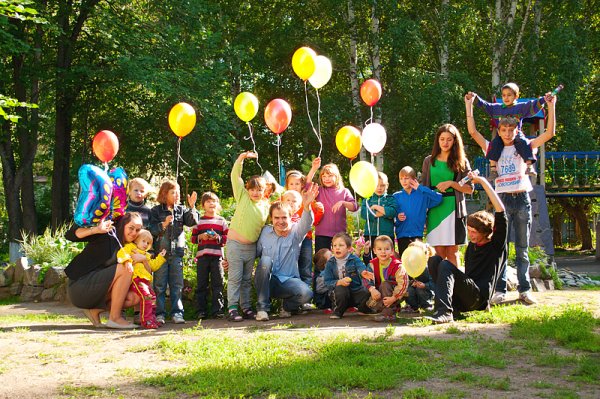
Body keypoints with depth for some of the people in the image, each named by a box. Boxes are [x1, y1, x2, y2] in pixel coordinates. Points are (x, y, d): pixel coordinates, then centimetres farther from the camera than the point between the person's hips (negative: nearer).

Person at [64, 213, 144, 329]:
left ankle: (95, 310, 4)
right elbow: (70, 235, -18)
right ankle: (114, 318, -17)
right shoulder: (109, 234, -8)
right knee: (125, 269, -20)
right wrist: (97, 230, -32)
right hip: (79, 287, -8)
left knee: (134, 298, -6)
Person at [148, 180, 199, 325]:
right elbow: (151, 230, -3)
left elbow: (192, 222, -3)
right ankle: (159, 313, 5)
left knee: (177, 285, 3)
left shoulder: (181, 210, 10)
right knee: (160, 285, 1)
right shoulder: (156, 211, 1)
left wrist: (192, 207, -14)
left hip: (177, 252, 3)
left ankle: (177, 312, 6)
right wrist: (164, 224, -17)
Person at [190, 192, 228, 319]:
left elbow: (228, 237, 6)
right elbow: (193, 238, 8)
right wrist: (201, 237, -10)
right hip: (202, 255, 0)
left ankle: (217, 309, 3)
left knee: (217, 283, -1)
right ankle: (201, 311, 5)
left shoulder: (222, 221, 11)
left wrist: (218, 237, -11)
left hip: (217, 255, 0)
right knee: (201, 284, 2)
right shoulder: (199, 220, 11)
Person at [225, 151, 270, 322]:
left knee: (247, 279, 11)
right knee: (235, 278, -3)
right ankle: (232, 309, -1)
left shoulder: (266, 206, 9)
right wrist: (242, 157, -15)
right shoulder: (242, 196, -1)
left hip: (252, 246, 4)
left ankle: (246, 308, 18)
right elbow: (235, 176, -6)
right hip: (235, 243, -4)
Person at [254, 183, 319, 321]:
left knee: (306, 293, -31)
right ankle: (262, 308, -20)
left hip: (288, 281, -1)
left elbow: (306, 223, -22)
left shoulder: (295, 232, -1)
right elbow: (255, 252, 11)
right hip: (266, 281, 1)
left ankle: (287, 306, 8)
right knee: (265, 260, -30)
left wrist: (306, 206, -44)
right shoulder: (264, 232, 5)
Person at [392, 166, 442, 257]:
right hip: (402, 235, 1)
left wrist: (420, 188, -10)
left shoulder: (422, 194, 3)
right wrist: (397, 219, -18)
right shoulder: (396, 196, 6)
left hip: (417, 235, -1)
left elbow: (438, 198, -13)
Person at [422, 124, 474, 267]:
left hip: (453, 208, -2)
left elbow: (470, 189, 3)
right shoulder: (429, 161, 10)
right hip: (434, 210, 2)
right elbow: (423, 186, 13)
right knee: (439, 252, 1)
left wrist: (451, 183, -11)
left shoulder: (461, 162, 5)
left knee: (452, 251, 1)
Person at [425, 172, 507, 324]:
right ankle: (451, 306, -19)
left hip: (479, 298, -7)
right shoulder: (472, 246, 23)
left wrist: (482, 181, -6)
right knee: (434, 260, -7)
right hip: (463, 300, 7)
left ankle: (444, 312, -42)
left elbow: (500, 209, -8)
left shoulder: (497, 244, 3)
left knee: (446, 265, -26)